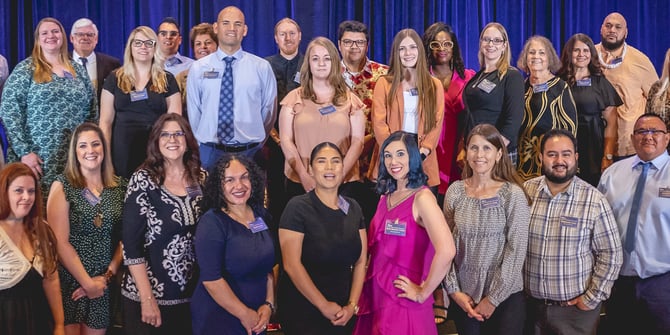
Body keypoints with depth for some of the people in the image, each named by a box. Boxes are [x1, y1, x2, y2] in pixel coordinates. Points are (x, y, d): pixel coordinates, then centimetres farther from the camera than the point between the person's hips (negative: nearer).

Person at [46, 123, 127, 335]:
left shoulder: (119, 186, 5)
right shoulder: (63, 186, -5)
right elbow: (60, 243, -11)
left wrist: (108, 275, -5)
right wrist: (88, 283, -11)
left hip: (105, 284, 3)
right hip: (69, 282, -3)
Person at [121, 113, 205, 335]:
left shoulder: (202, 178, 2)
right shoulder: (143, 180, -9)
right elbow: (131, 244, -12)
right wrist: (147, 298, -15)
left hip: (192, 294, 4)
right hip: (149, 294, -4)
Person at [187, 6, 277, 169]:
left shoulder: (262, 67, 0)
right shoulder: (198, 68, 2)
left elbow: (269, 110, 5)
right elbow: (194, 111, 6)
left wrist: (256, 143, 6)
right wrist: (204, 145, 6)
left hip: (249, 151, 0)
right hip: (210, 151, 1)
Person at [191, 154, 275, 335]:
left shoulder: (262, 215, 3)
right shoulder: (211, 223, -15)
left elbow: (270, 265, 8)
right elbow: (211, 279, -20)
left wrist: (269, 304, -2)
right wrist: (245, 314, -16)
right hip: (217, 319, -6)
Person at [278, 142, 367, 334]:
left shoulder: (353, 208, 5)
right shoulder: (298, 207, -11)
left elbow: (361, 261, 5)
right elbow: (291, 265, -16)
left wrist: (352, 305, -6)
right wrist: (324, 306, -14)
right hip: (302, 311, -5)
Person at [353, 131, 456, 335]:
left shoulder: (422, 197, -15)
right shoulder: (386, 196, 8)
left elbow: (446, 251, -28)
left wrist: (423, 292, -19)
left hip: (403, 300, -7)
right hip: (376, 295, 7)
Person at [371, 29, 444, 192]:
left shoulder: (434, 85, 9)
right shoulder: (384, 84, 5)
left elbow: (437, 123, 3)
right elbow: (379, 123, -2)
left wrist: (422, 152, -11)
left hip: (425, 163, 1)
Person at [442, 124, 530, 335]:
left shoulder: (513, 194, -9)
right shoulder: (455, 191, 0)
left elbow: (517, 250, -10)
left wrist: (493, 298, -10)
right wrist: (454, 290, -4)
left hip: (505, 297, -3)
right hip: (464, 297, 3)